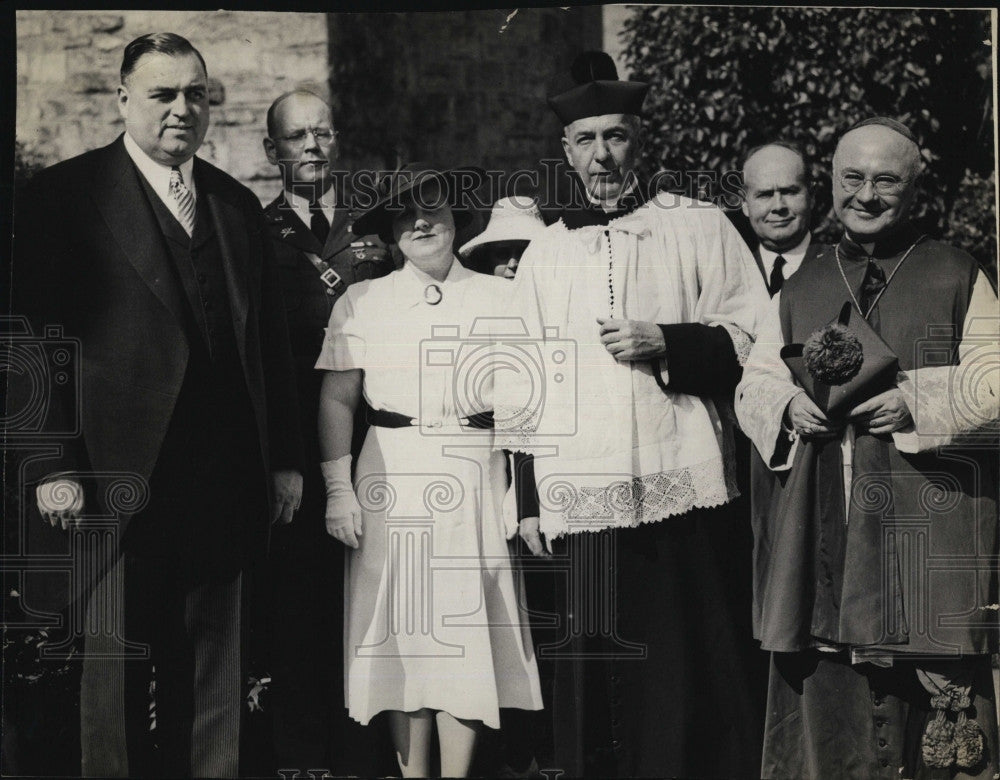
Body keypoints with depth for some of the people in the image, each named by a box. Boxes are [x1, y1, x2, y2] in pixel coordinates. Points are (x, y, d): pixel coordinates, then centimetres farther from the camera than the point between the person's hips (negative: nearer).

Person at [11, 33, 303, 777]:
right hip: (123, 475, -4)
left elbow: (270, 341, 15)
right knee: (117, 665, 4)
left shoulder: (238, 204, 15)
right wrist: (55, 465, -13)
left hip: (225, 482, 5)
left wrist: (286, 457, 11)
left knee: (213, 675, 11)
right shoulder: (66, 195, -1)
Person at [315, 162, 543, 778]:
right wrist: (338, 490, -3)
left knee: (466, 628, -1)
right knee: (402, 628, 2)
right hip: (391, 478, 0)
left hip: (473, 477, 0)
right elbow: (337, 400, 5)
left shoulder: (500, 298, 7)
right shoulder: (361, 301, 8)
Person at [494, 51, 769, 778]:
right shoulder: (543, 254, 16)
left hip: (683, 489, -2)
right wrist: (524, 495, 9)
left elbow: (755, 334, 4)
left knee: (692, 674, 1)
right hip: (582, 496, 2)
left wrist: (669, 345, -11)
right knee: (594, 685, 2)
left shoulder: (701, 228, 8)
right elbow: (519, 389, 15)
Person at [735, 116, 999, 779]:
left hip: (928, 526, -3)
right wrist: (791, 405, -4)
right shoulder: (800, 289, 18)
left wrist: (915, 401, -15)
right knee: (819, 689, 3)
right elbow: (752, 386, 17)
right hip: (819, 537, 3)